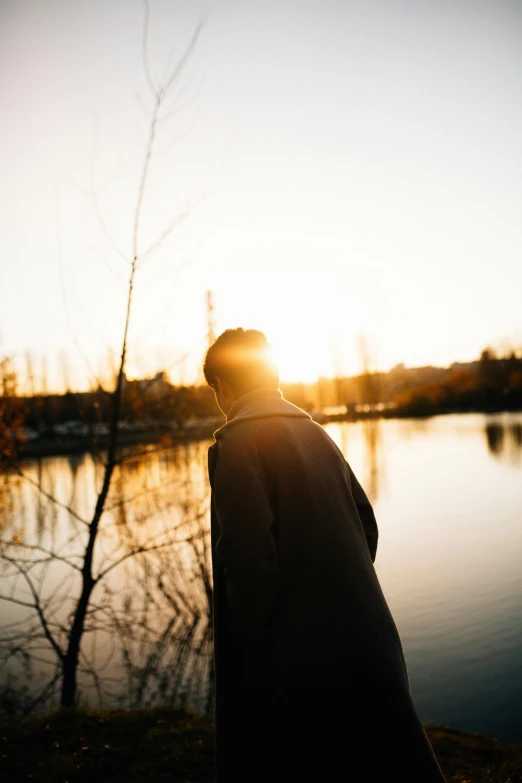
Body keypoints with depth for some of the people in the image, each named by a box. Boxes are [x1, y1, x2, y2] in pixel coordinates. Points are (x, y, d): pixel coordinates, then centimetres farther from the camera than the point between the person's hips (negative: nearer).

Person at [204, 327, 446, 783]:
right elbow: (366, 526, 11)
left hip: (296, 655, -7)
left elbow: (248, 553, -21)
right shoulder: (314, 433, 8)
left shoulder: (235, 442, -13)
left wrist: (254, 639, -9)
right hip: (365, 640, 7)